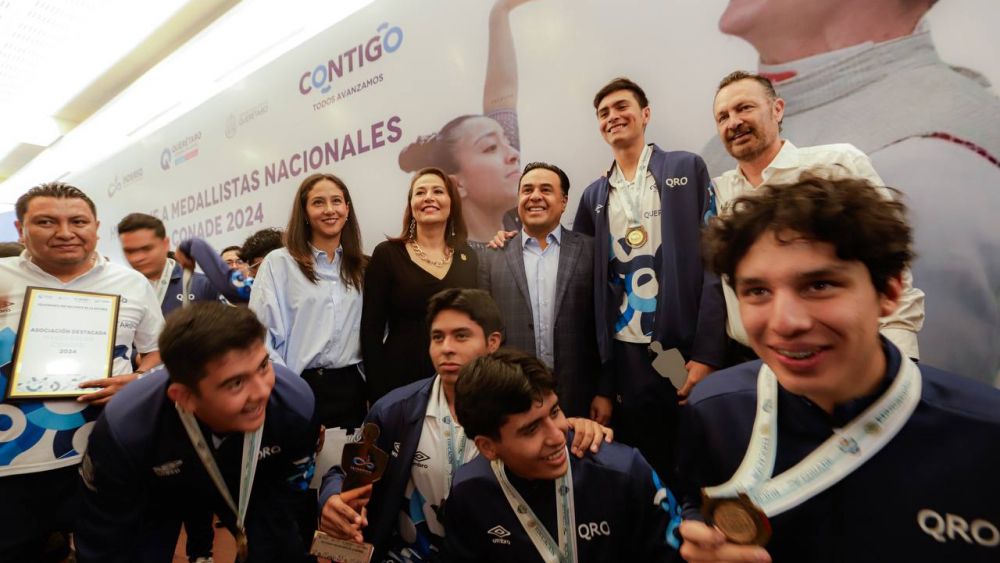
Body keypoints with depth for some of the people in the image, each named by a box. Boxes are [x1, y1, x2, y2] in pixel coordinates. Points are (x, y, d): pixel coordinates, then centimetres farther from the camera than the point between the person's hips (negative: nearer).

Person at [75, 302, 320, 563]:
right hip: (159, 496, -1)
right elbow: (103, 540, -20)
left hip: (250, 487, 1)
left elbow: (287, 490, -17)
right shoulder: (124, 431, -37)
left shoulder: (296, 404, -36)